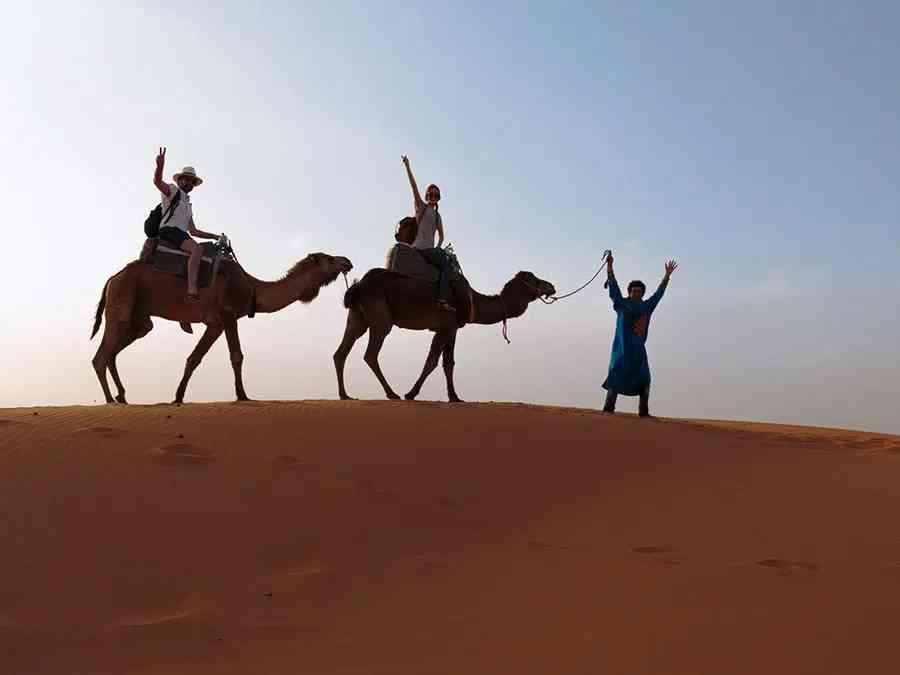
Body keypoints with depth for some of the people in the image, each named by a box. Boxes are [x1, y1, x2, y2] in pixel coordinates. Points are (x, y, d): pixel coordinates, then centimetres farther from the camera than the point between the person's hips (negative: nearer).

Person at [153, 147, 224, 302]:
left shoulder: (187, 205, 31)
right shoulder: (173, 190, 11)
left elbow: (194, 232, 30)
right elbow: (157, 181, -11)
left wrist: (215, 236, 23)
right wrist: (160, 166, -31)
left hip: (181, 236, 9)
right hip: (168, 231, -9)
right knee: (196, 250, -33)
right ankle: (192, 290, -44)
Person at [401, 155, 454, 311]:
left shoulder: (437, 215, 20)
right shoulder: (421, 206, 4)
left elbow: (441, 235, 27)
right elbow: (414, 186, -5)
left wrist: (438, 246, 9)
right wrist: (407, 166, -11)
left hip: (429, 248, 8)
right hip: (420, 247, -8)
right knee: (445, 264, -18)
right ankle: (443, 299, -31)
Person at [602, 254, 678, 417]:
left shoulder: (647, 306, 16)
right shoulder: (621, 303, 6)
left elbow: (659, 292, 25)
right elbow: (613, 285, 2)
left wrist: (667, 275, 26)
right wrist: (609, 266, -4)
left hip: (639, 349, 5)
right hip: (622, 348, -5)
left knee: (644, 380, 3)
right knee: (617, 378, -11)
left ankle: (643, 411, 9)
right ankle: (608, 408, -12)